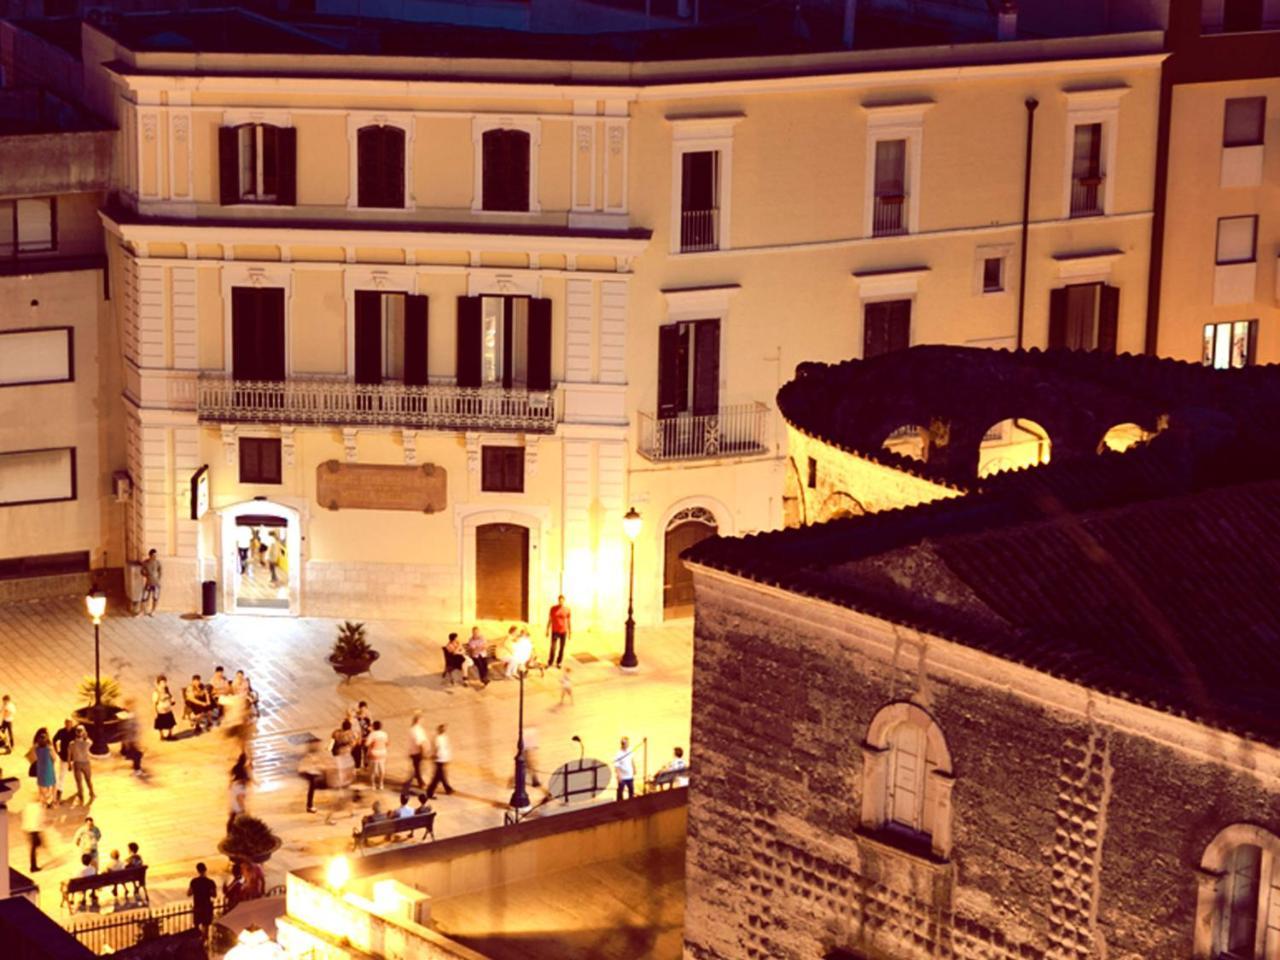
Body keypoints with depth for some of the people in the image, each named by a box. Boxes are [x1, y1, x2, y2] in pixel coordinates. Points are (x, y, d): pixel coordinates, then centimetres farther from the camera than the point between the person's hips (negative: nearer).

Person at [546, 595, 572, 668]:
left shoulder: (567, 609, -6)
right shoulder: (553, 609, -4)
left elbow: (569, 621, -1)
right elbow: (549, 620, 3)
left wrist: (570, 633, -1)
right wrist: (547, 630, 3)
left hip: (563, 632, 0)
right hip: (555, 631, 0)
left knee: (562, 648, 6)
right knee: (553, 648, -3)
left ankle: (559, 662, 20)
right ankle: (550, 663, 9)